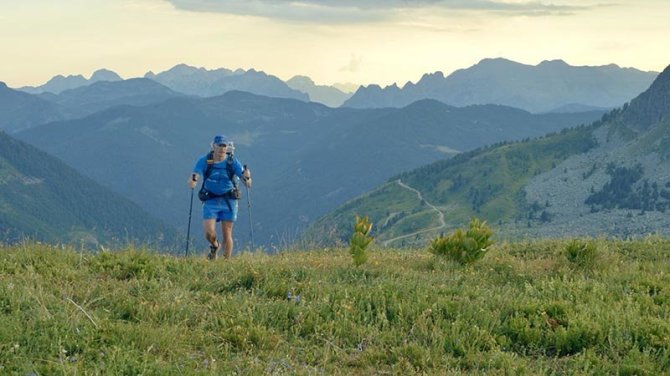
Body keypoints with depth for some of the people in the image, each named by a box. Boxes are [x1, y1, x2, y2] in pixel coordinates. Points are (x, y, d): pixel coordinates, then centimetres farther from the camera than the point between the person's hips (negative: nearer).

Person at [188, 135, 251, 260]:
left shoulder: (232, 162, -5)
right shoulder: (204, 161, -4)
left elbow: (248, 184, -9)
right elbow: (193, 179, -12)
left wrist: (247, 178, -31)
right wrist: (192, 181, -35)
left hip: (228, 201, 0)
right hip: (210, 201, 0)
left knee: (227, 234, 0)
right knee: (209, 233, -10)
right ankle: (214, 246, 24)